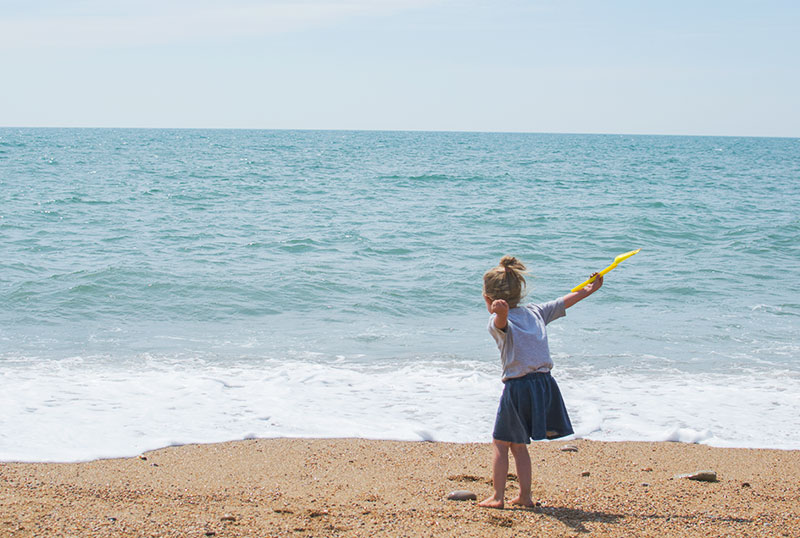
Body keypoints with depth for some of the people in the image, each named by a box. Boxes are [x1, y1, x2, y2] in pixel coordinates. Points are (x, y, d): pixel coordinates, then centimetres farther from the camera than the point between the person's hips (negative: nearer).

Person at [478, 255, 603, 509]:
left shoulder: (499, 321, -6)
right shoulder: (535, 312, 13)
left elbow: (502, 320, -32)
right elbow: (564, 302, 26)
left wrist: (500, 311, -56)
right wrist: (590, 289, 40)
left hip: (518, 387, -6)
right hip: (544, 383, 6)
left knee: (500, 442, 8)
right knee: (519, 444, 17)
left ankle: (498, 496, 5)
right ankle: (525, 495, 16)